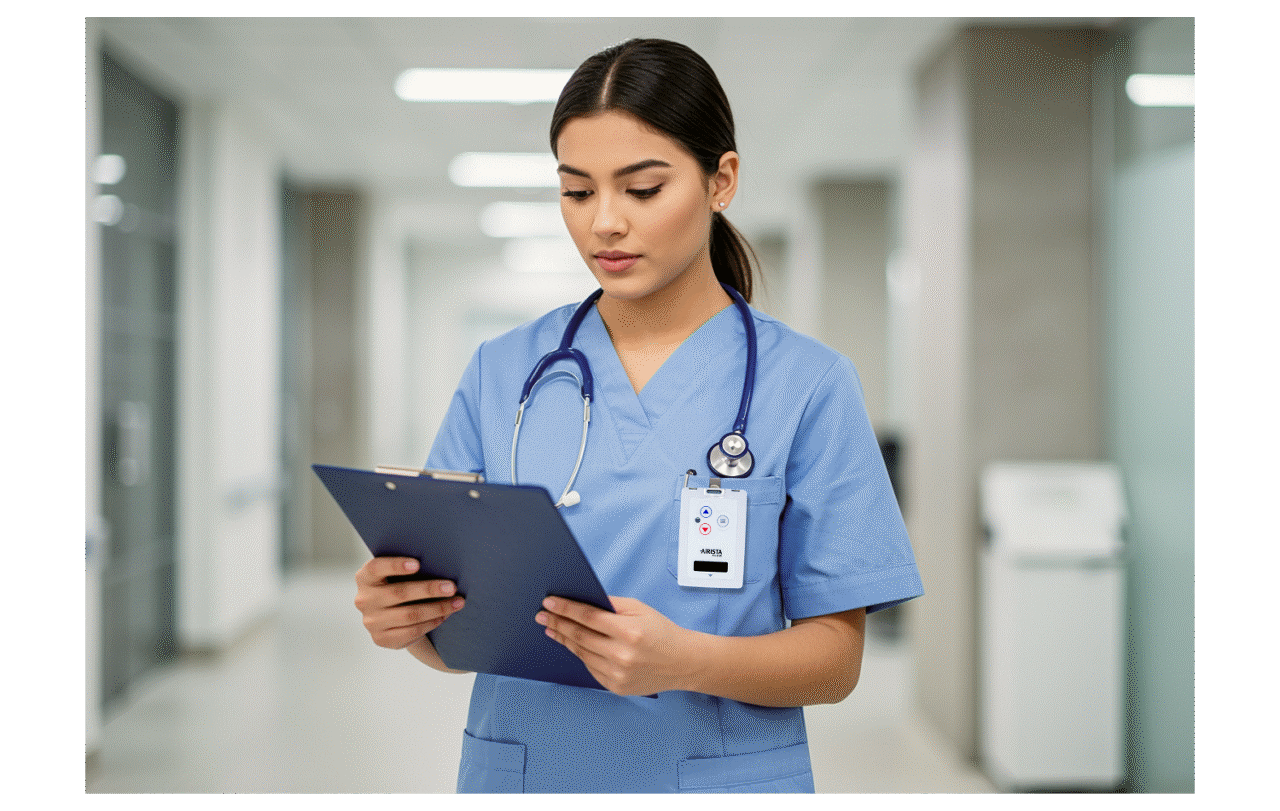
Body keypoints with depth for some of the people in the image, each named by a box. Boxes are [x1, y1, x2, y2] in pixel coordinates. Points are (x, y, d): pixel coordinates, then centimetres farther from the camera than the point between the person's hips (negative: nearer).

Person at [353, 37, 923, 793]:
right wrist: (404, 618, -19)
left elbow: (836, 657, -8)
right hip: (520, 771, 3)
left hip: (722, 776, -2)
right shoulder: (502, 371, 0)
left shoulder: (806, 384, -8)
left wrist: (684, 660, -25)